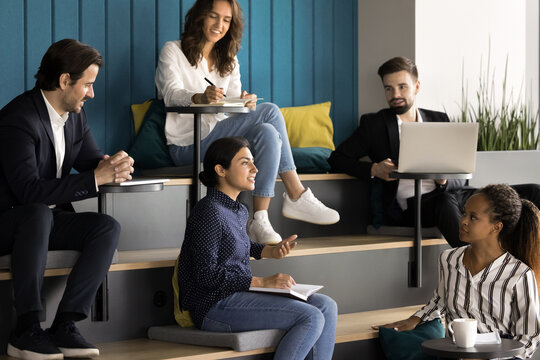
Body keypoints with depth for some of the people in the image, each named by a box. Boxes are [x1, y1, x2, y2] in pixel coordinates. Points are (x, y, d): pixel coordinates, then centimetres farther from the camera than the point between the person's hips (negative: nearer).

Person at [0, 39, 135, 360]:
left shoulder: (76, 115, 6)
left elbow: (91, 160, 17)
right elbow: (29, 190, -30)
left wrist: (112, 165, -10)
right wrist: (95, 179, -29)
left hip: (46, 218, 8)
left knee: (108, 228, -16)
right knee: (39, 213, -39)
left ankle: (65, 324, -22)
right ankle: (27, 330, -35)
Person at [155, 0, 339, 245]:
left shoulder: (229, 62, 20)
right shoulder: (173, 52, 2)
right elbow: (172, 95, -17)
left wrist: (245, 103, -21)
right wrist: (201, 98, -39)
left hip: (218, 139, 6)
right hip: (186, 146, -6)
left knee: (267, 133, -27)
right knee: (270, 112, -23)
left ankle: (260, 221, -30)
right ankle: (297, 196, -22)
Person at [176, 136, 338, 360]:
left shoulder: (239, 211, 14)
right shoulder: (209, 211, -14)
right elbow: (206, 274, -19)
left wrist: (271, 252, 16)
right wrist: (263, 282, -19)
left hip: (240, 295, 10)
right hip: (215, 306, -10)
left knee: (326, 306, 0)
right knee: (310, 318, -20)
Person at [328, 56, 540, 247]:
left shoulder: (439, 120, 20)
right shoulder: (374, 124, 13)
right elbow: (337, 159, 7)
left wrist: (444, 180, -9)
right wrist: (373, 169, -11)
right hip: (412, 204, -4)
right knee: (446, 201, -42)